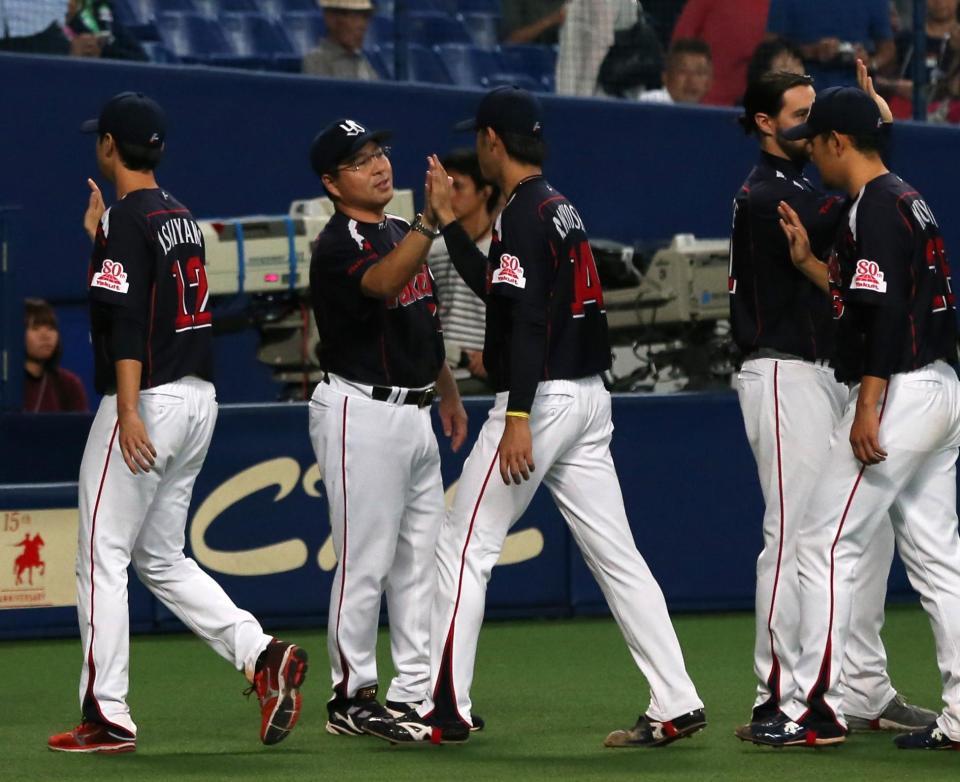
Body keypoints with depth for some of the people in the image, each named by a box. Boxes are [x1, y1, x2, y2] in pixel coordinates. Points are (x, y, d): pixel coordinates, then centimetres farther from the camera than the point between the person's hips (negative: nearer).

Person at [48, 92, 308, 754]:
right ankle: (262, 654, -2)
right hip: (199, 398, 9)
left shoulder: (127, 219, -12)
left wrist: (129, 411, -26)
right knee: (161, 557, 15)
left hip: (148, 400, -9)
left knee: (102, 554, -1)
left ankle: (107, 717, -2)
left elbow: (127, 321, -21)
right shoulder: (181, 217, 15)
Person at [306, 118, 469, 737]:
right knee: (366, 560, -6)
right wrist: (432, 221, -48)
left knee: (420, 558, 11)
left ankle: (415, 689, 17)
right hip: (363, 413, -9)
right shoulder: (338, 246, -15)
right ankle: (351, 697, 0)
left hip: (414, 413, 9)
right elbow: (382, 283, -37)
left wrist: (450, 394, 25)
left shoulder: (401, 233, 14)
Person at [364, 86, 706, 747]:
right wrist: (449, 222, 32)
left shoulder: (524, 214, -12)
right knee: (616, 556, 6)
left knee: (465, 548, -1)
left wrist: (518, 418, -26)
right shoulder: (561, 208, 16)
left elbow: (528, 319, -22)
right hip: (591, 395, 9)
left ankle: (444, 712, 0)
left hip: (543, 396, -9)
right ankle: (676, 706, 0)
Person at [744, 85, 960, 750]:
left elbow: (885, 314, -22)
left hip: (898, 392, -10)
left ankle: (817, 710, -5)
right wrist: (809, 261, 20)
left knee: (827, 544, -5)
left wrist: (868, 408, -24)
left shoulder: (875, 207, -13)